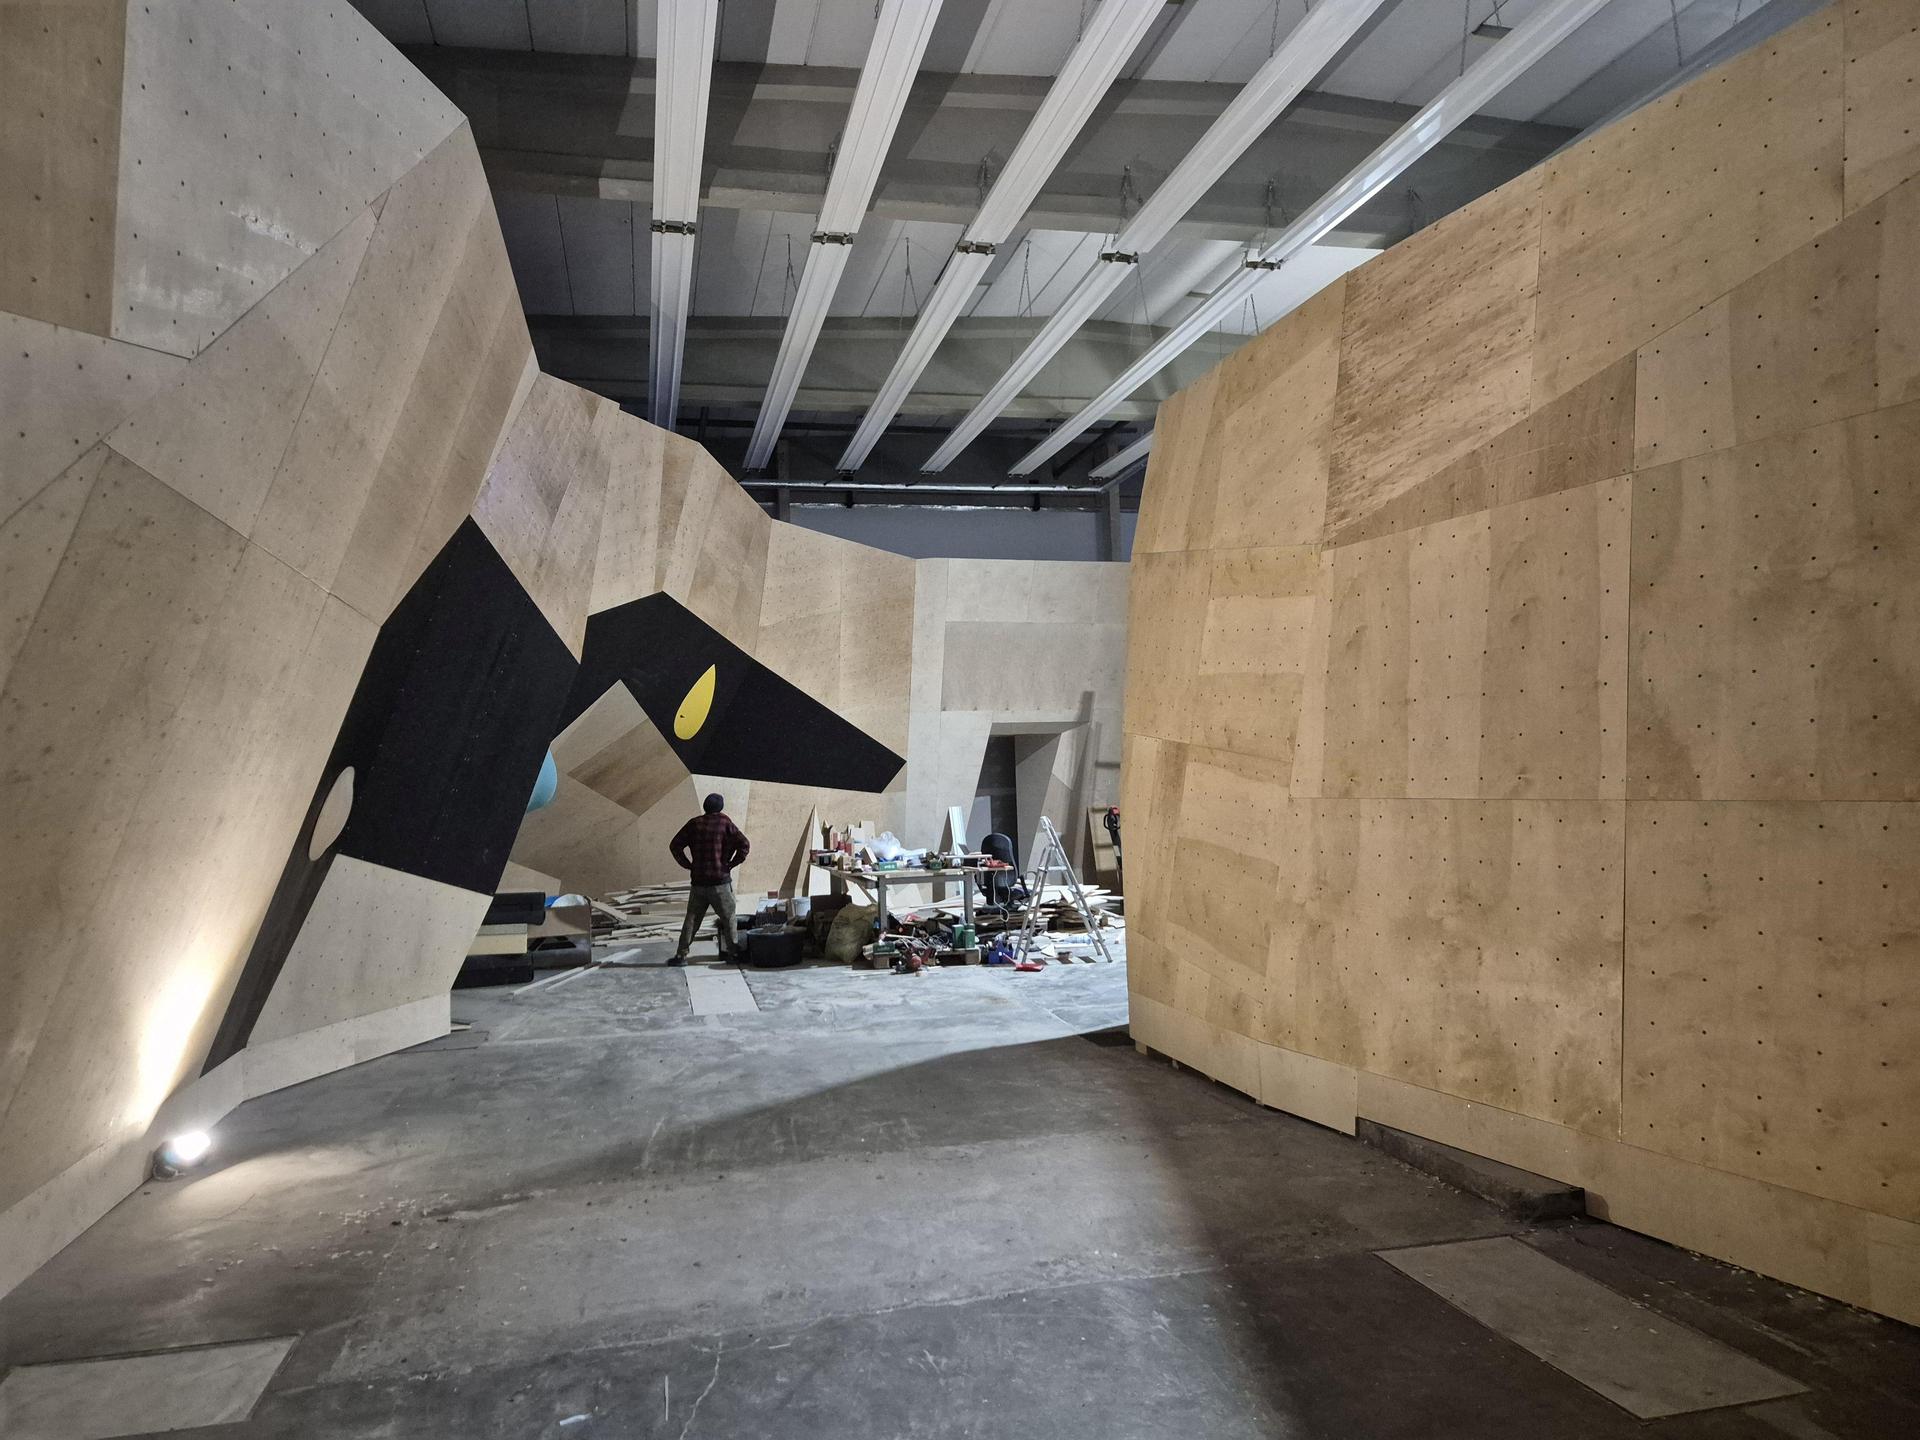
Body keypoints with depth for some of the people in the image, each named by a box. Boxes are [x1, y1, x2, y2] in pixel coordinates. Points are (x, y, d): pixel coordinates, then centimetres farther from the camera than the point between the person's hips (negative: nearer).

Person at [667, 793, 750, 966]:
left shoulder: (694, 824, 5)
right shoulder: (725, 823, -4)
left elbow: (675, 845, 4)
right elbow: (744, 845, -12)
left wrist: (688, 865, 6)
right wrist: (731, 864, -2)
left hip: (698, 882, 3)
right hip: (721, 881, -3)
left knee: (692, 919, 9)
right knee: (728, 918, 9)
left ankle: (681, 955, 6)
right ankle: (732, 953, 11)